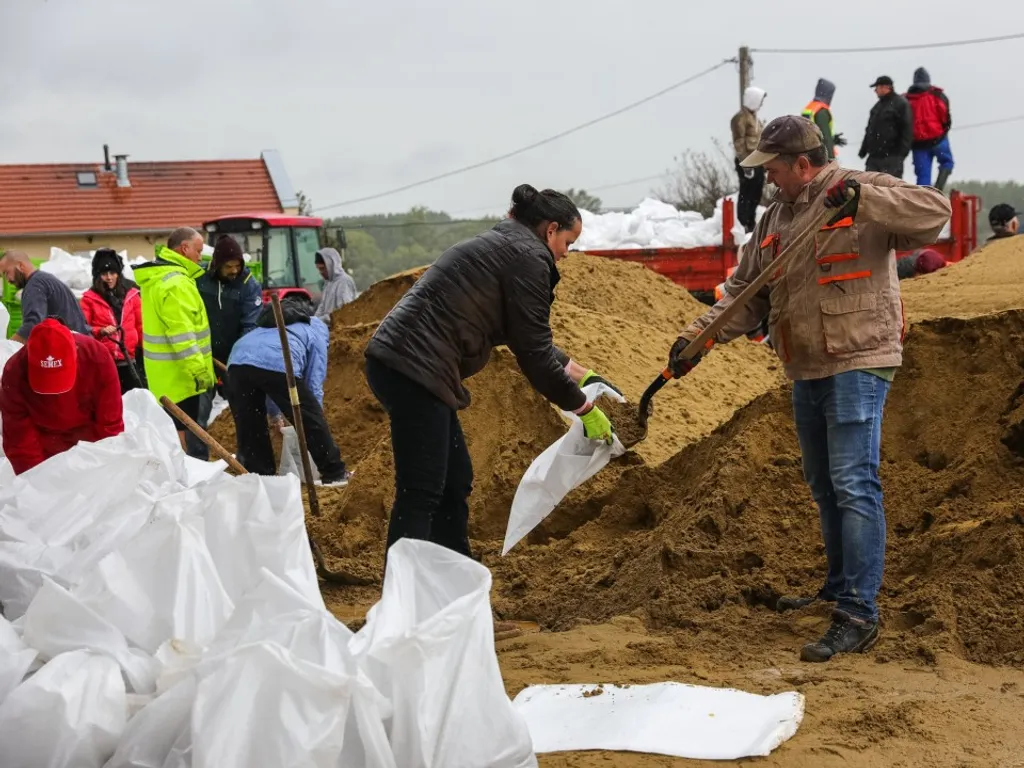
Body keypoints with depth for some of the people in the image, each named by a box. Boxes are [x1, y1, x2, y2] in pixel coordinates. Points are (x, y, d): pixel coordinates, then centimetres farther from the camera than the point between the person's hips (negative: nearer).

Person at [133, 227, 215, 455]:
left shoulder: (155, 277, 14)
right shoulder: (175, 283, -21)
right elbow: (181, 332, -26)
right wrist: (198, 369, -25)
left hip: (165, 370, 10)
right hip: (178, 372, -10)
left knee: (172, 426, 17)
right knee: (182, 430, -5)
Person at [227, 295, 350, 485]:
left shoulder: (272, 322, 45)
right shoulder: (318, 329, 28)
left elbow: (266, 384, 49)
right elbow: (314, 382, 19)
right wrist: (314, 419, 29)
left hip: (238, 361, 5)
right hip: (278, 364, -5)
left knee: (250, 429, 17)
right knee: (312, 421, 12)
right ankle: (334, 473, 22)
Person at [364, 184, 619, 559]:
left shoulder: (502, 247, 23)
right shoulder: (528, 257, -7)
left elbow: (527, 338, 32)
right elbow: (534, 353, -8)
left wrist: (582, 374, 36)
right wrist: (585, 410, 2)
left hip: (398, 362, 11)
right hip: (413, 371, -11)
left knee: (455, 482, 16)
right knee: (420, 494, -10)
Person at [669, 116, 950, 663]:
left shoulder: (864, 194, -8)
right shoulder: (776, 216, 13)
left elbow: (934, 211, -22)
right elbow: (746, 292, 14)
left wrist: (864, 198, -32)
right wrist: (699, 335, 1)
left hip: (856, 363, -8)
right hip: (806, 371, 8)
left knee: (853, 484, -12)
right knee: (823, 487, 18)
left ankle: (858, 614, -10)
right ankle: (840, 588, 33)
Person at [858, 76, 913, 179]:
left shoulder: (900, 104, -6)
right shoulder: (878, 105, 20)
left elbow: (907, 131, -12)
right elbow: (870, 129, 25)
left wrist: (902, 153, -18)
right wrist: (863, 150, 20)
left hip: (891, 158, -8)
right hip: (874, 155, 8)